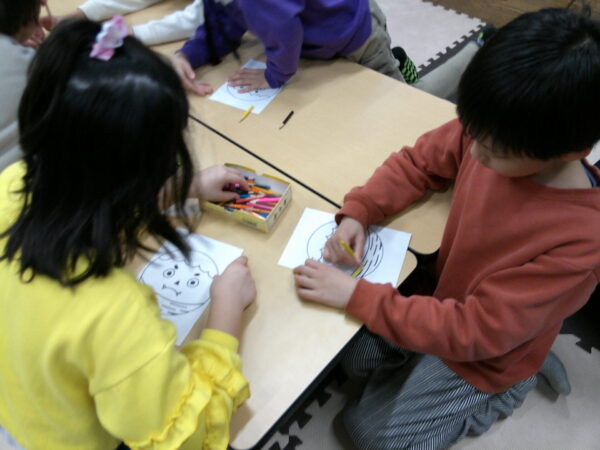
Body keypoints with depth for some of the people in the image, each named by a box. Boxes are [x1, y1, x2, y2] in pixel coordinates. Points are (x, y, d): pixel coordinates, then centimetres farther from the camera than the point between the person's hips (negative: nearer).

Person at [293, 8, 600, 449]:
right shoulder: (489, 131, -22)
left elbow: (474, 333, -33)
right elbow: (418, 162, -5)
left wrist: (357, 295, -33)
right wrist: (358, 211, -21)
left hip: (486, 352, -5)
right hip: (441, 298, 5)